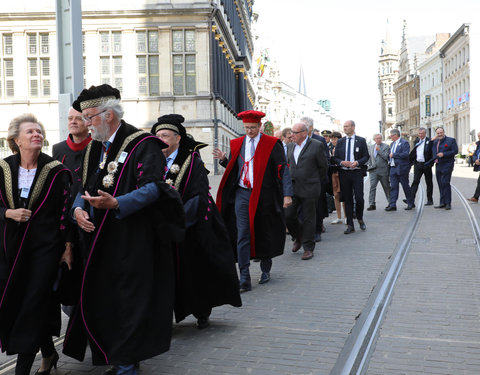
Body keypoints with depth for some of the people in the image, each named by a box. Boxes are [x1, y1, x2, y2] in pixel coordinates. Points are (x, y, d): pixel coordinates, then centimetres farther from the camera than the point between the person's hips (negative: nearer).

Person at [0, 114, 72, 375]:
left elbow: (65, 210, -4)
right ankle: (48, 352, 32)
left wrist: (67, 247, -6)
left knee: (33, 306, -3)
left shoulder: (56, 171, -5)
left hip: (45, 246, -4)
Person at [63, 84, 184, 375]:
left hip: (132, 241, -7)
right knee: (101, 300, 11)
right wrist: (78, 208, -5)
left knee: (128, 303, -2)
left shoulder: (142, 144, -9)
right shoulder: (95, 148, 15)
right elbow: (84, 187, 17)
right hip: (100, 241, 8)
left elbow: (153, 187, -18)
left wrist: (116, 203, -30)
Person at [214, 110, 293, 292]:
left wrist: (287, 194, -15)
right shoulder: (237, 144, 10)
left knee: (264, 234, 10)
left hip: (263, 195, -2)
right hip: (242, 195, 2)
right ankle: (244, 278, -4)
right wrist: (224, 159, -5)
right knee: (242, 236, -5)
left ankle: (265, 271, 29)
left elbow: (283, 169, -6)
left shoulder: (271, 144, -2)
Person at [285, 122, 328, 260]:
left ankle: (308, 248, 13)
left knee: (308, 219, 1)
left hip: (309, 189, -5)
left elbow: (323, 167, 1)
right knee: (288, 215, 1)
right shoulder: (290, 146, 11)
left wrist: (315, 182, 9)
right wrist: (290, 182, 14)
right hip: (292, 188, 5)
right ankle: (299, 237, 28)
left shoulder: (316, 146, -6)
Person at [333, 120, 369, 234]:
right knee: (347, 200, 4)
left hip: (357, 173, -2)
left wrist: (357, 162, -15)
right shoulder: (340, 142, 12)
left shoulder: (361, 141, 5)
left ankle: (360, 219, 19)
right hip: (344, 173, 2)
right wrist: (342, 162, -10)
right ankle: (350, 225, 8)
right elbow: (335, 157, 11)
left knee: (359, 198, -9)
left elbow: (366, 156, 3)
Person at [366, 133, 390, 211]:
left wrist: (379, 150, -16)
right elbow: (368, 157, 21)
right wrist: (369, 165, 7)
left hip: (383, 170, -3)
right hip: (373, 170, 3)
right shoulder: (371, 147, 14)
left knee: (386, 187, 8)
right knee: (372, 186, -9)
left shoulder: (386, 146, 0)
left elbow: (386, 157, -10)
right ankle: (371, 204, -10)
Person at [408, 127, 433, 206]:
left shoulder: (429, 141, -5)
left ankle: (430, 200, 16)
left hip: (426, 164, -3)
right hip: (417, 164, 3)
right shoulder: (416, 141, 11)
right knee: (415, 181, -4)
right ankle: (411, 199, -10)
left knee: (429, 183, 8)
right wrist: (410, 161, 6)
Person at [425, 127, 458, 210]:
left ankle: (448, 203, -9)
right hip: (438, 165, 6)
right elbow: (432, 153, 26)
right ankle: (443, 203, 11)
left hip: (447, 165, -6)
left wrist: (444, 154, -17)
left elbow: (455, 151, -9)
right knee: (440, 184, 6)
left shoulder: (451, 140, -1)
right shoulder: (435, 142, 16)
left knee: (445, 183, -13)